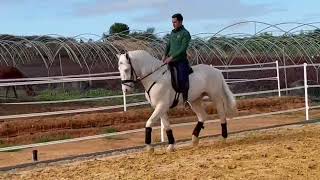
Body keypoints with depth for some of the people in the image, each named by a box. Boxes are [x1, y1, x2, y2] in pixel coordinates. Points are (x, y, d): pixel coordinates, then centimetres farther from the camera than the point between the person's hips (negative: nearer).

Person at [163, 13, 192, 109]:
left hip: (181, 60, -7)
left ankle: (185, 99, -16)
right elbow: (168, 45, 20)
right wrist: (165, 55, 2)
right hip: (171, 60, 7)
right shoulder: (172, 32, 15)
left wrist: (171, 57, -22)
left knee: (182, 79, -23)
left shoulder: (185, 33, -8)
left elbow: (183, 49, -16)